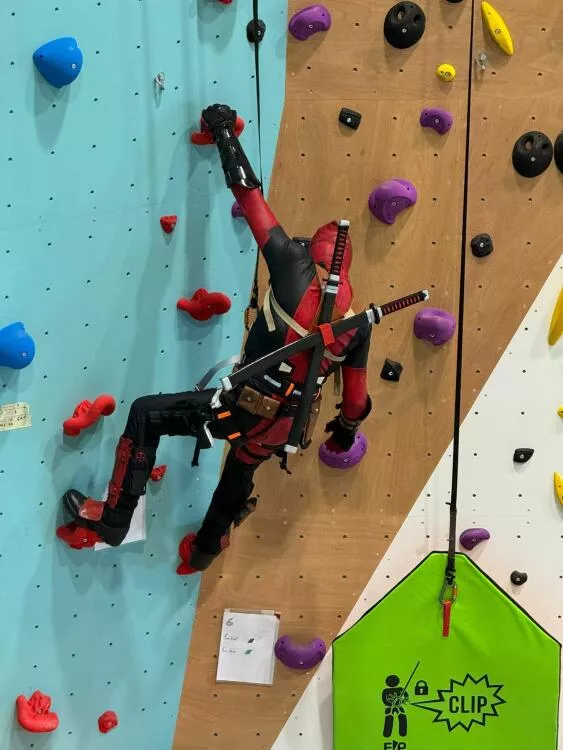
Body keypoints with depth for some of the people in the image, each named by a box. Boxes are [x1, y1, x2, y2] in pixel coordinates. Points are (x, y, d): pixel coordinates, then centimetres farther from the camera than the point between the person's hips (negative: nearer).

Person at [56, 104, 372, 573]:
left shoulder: (296, 269, -11)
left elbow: (248, 191, -7)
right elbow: (357, 395, 12)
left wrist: (225, 132, 5)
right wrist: (347, 427, 34)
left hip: (246, 407, -7)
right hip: (284, 423, 7)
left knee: (145, 416, 5)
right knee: (241, 474, 35)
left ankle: (112, 521, 6)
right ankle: (202, 552, 58)